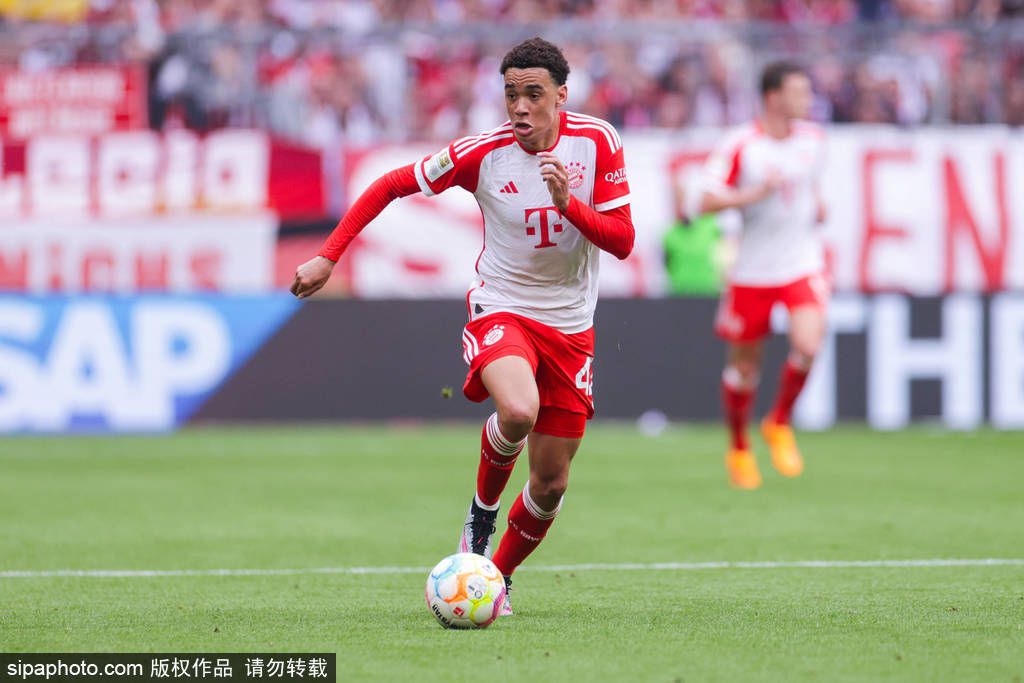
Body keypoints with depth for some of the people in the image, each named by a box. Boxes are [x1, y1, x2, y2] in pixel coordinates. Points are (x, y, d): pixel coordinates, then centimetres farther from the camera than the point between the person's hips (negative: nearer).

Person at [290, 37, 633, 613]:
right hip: (500, 306, -3)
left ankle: (500, 576, 32)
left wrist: (568, 202, -27)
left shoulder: (597, 141, -9)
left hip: (571, 326, 3)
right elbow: (392, 186, -2)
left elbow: (623, 242, -10)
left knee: (550, 484, 4)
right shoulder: (483, 153, -12)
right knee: (518, 411, -35)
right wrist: (328, 256, -7)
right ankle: (483, 512, -4)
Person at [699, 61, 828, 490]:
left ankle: (779, 425, 5)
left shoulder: (813, 139, 4)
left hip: (802, 265, 2)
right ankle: (739, 449, 30)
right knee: (743, 365, 7)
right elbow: (707, 202, -13)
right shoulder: (739, 145, -11)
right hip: (752, 271, -2)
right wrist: (756, 193, -25)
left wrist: (818, 206, 3)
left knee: (808, 345, -21)